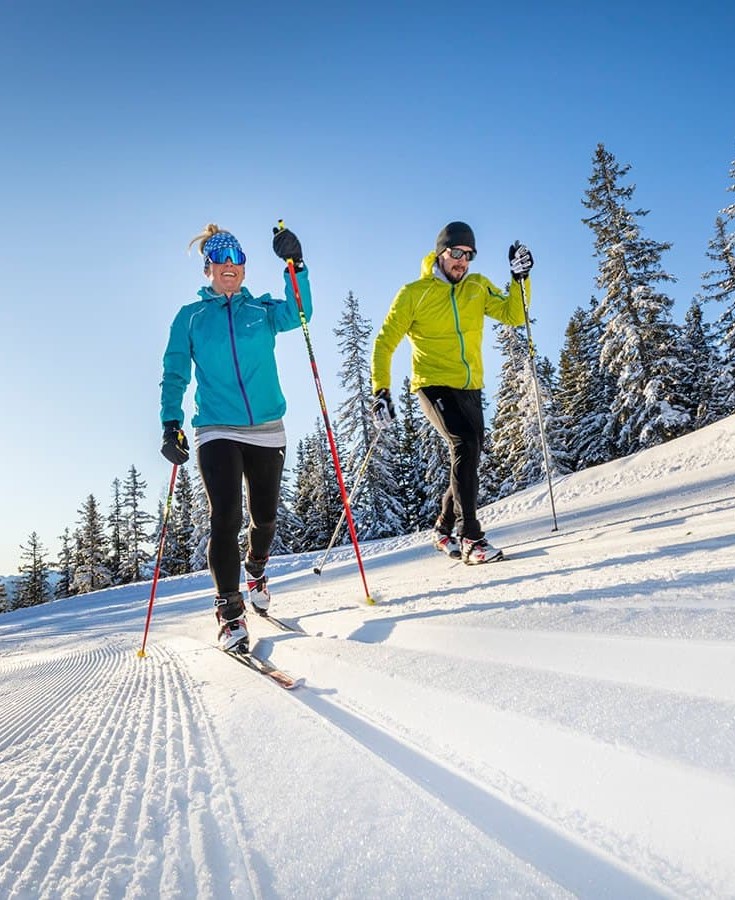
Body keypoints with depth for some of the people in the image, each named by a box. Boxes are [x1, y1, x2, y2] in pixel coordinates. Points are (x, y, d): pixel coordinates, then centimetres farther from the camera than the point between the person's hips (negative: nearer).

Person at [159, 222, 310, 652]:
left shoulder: (262, 309, 10)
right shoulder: (190, 316, 9)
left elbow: (298, 314, -11)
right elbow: (174, 374, 5)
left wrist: (295, 265, -24)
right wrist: (171, 423, -7)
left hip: (268, 430, 2)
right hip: (217, 431, -2)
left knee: (265, 516, 10)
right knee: (226, 518, -15)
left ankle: (257, 570, 40)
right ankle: (230, 612, -5)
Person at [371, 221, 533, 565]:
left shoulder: (478, 287, 8)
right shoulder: (414, 293, -4)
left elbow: (514, 315, 2)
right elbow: (385, 343, -3)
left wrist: (520, 278, -12)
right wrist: (380, 390, -13)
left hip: (470, 389, 6)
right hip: (434, 385, -6)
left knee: (468, 459, 12)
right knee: (465, 445, -26)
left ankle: (444, 530, 32)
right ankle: (470, 538, -20)